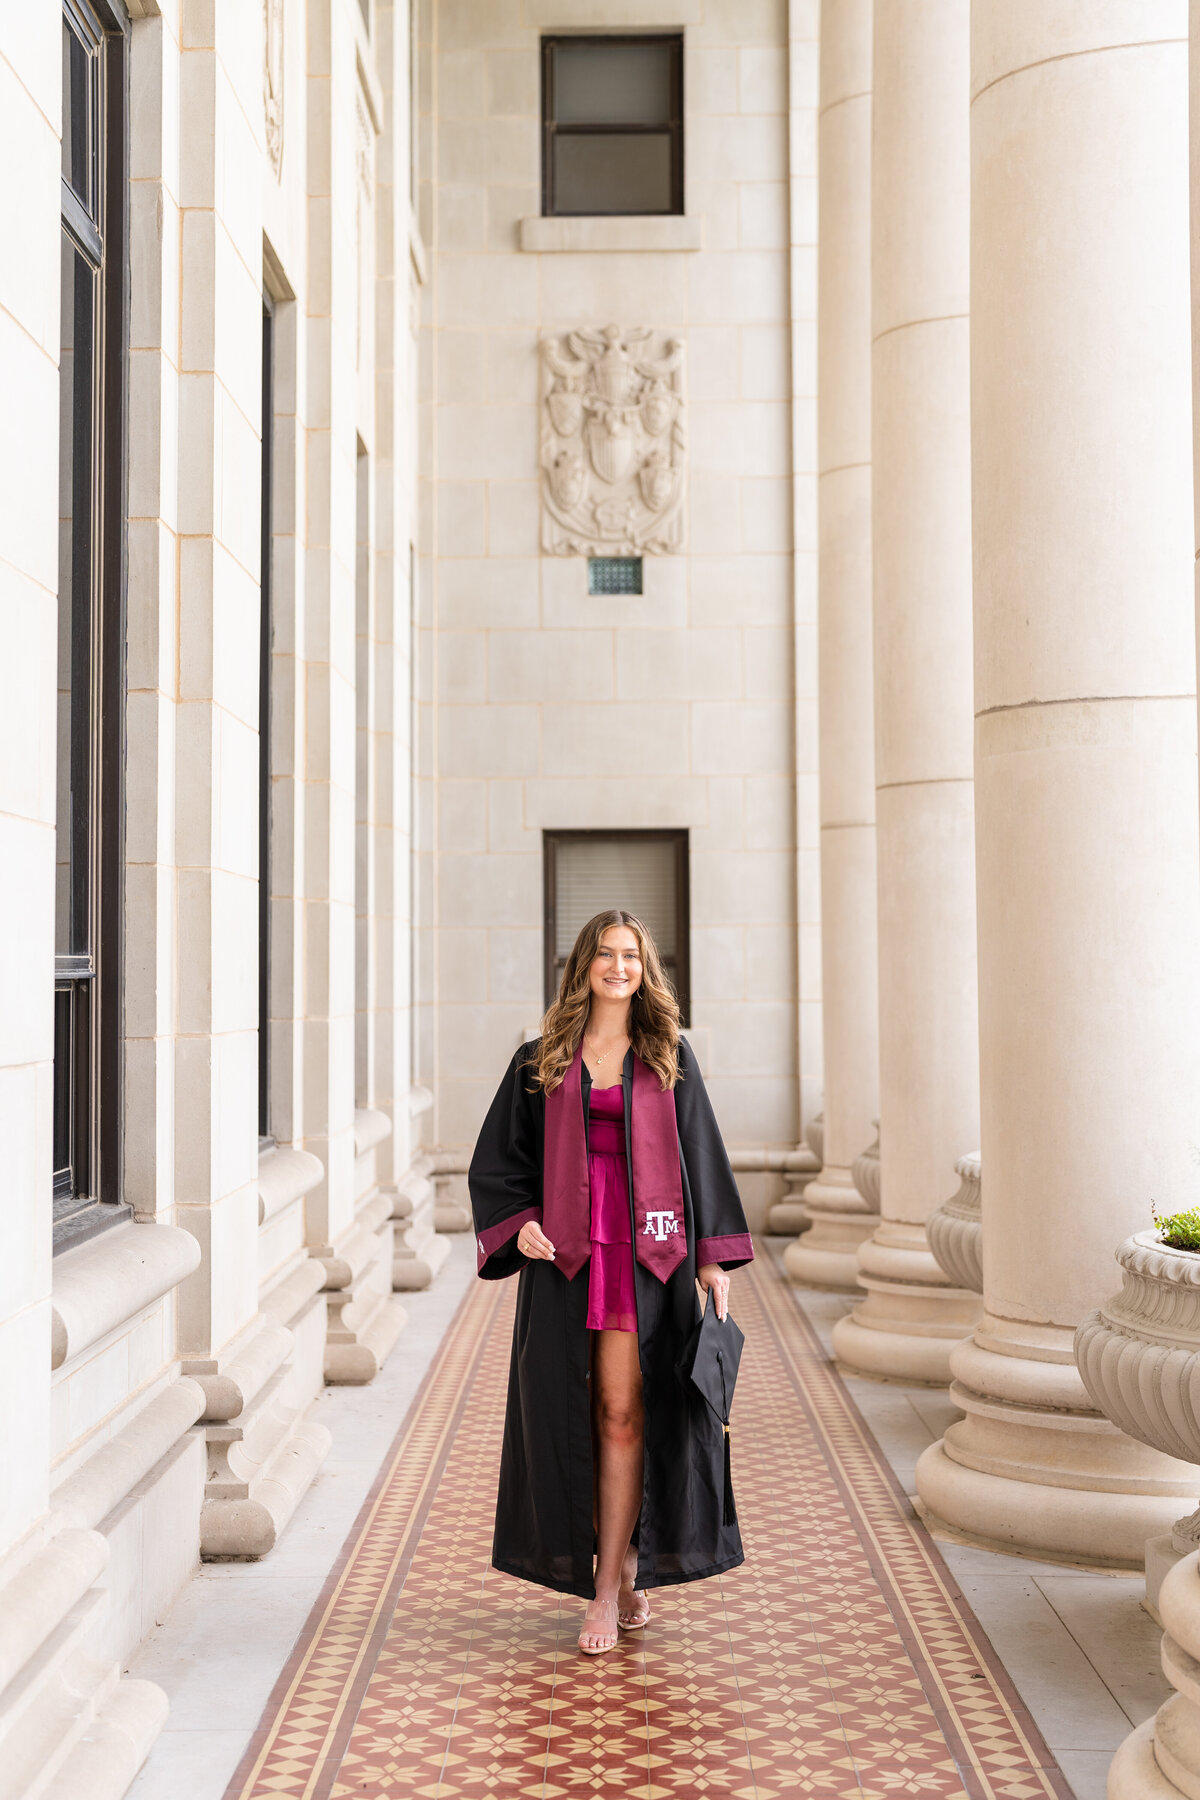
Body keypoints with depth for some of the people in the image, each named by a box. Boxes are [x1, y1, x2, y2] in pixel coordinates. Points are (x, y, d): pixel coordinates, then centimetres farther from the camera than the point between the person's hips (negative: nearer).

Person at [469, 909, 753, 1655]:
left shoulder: (670, 1057, 5)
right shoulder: (541, 1061, 6)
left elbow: (702, 1154, 5)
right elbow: (497, 1159, 9)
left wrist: (713, 1257, -1)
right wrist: (516, 1225, -8)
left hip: (646, 1250, -1)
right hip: (567, 1250, 2)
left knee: (624, 1413, -5)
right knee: (572, 1415, 6)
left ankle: (609, 1584, 5)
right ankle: (624, 1564, 24)